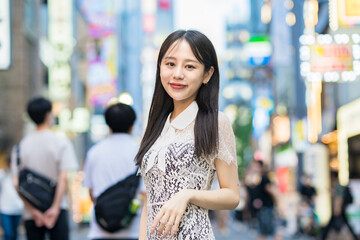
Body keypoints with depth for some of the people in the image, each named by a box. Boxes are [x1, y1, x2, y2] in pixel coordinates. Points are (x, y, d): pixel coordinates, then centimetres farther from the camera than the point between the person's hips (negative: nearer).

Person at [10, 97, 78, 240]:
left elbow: (16, 183, -2)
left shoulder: (21, 146, 4)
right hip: (56, 210, -3)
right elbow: (63, 178, -14)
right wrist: (56, 208, -13)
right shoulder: (61, 142, -5)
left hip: (30, 213, 3)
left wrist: (33, 210, -4)